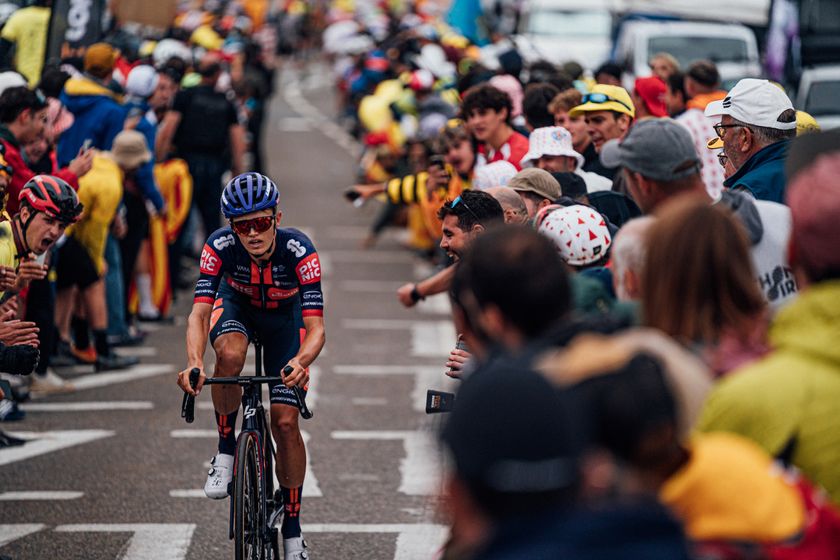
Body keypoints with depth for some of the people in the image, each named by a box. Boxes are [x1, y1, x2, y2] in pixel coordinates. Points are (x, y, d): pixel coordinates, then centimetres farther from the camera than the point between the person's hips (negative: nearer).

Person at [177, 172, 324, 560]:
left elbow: (316, 328, -39)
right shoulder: (220, 247, -32)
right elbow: (199, 312, -38)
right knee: (230, 354, -37)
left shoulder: (299, 251, -36)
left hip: (284, 317, 0)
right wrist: (194, 364, -57)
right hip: (236, 307, 0)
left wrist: (300, 362, -61)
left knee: (285, 422, -9)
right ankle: (225, 451, -14)